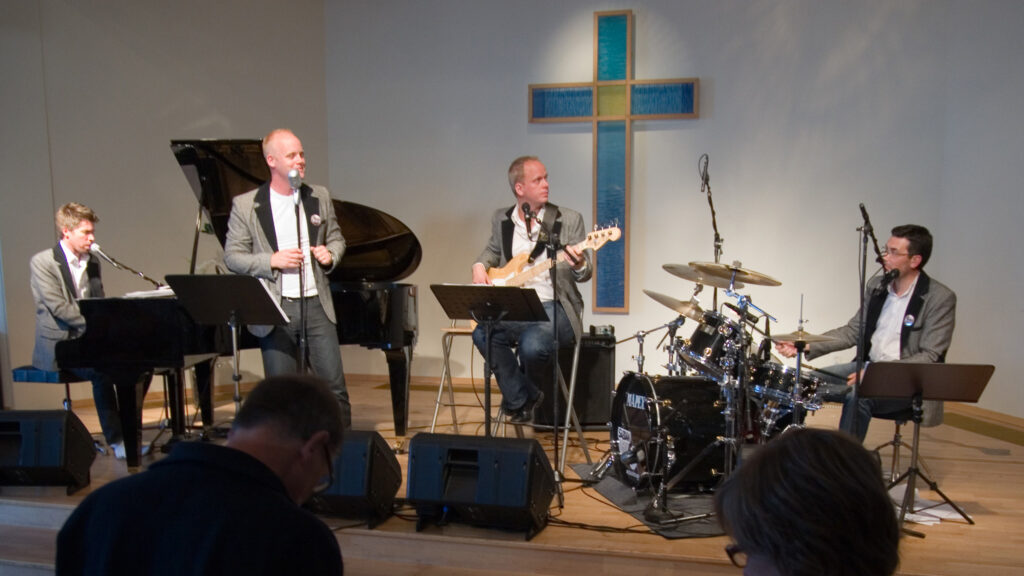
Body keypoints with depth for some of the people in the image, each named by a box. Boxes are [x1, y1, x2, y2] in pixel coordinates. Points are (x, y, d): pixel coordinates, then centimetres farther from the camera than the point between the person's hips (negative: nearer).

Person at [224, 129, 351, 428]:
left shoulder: (320, 197, 8)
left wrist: (331, 254, -4)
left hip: (317, 304, 2)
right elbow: (232, 257, -1)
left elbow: (336, 238, 18)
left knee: (334, 384, 3)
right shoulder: (245, 205, -2)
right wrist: (272, 260, -15)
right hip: (275, 309, -2)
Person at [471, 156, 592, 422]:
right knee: (482, 333, -26)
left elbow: (586, 273, -1)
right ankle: (520, 400, -4)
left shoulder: (569, 219, -1)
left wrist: (579, 265, -25)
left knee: (533, 343, -33)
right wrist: (479, 266, 6)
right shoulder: (501, 219, 9)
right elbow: (493, 250, 28)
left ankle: (528, 394, 6)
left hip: (554, 307, -3)